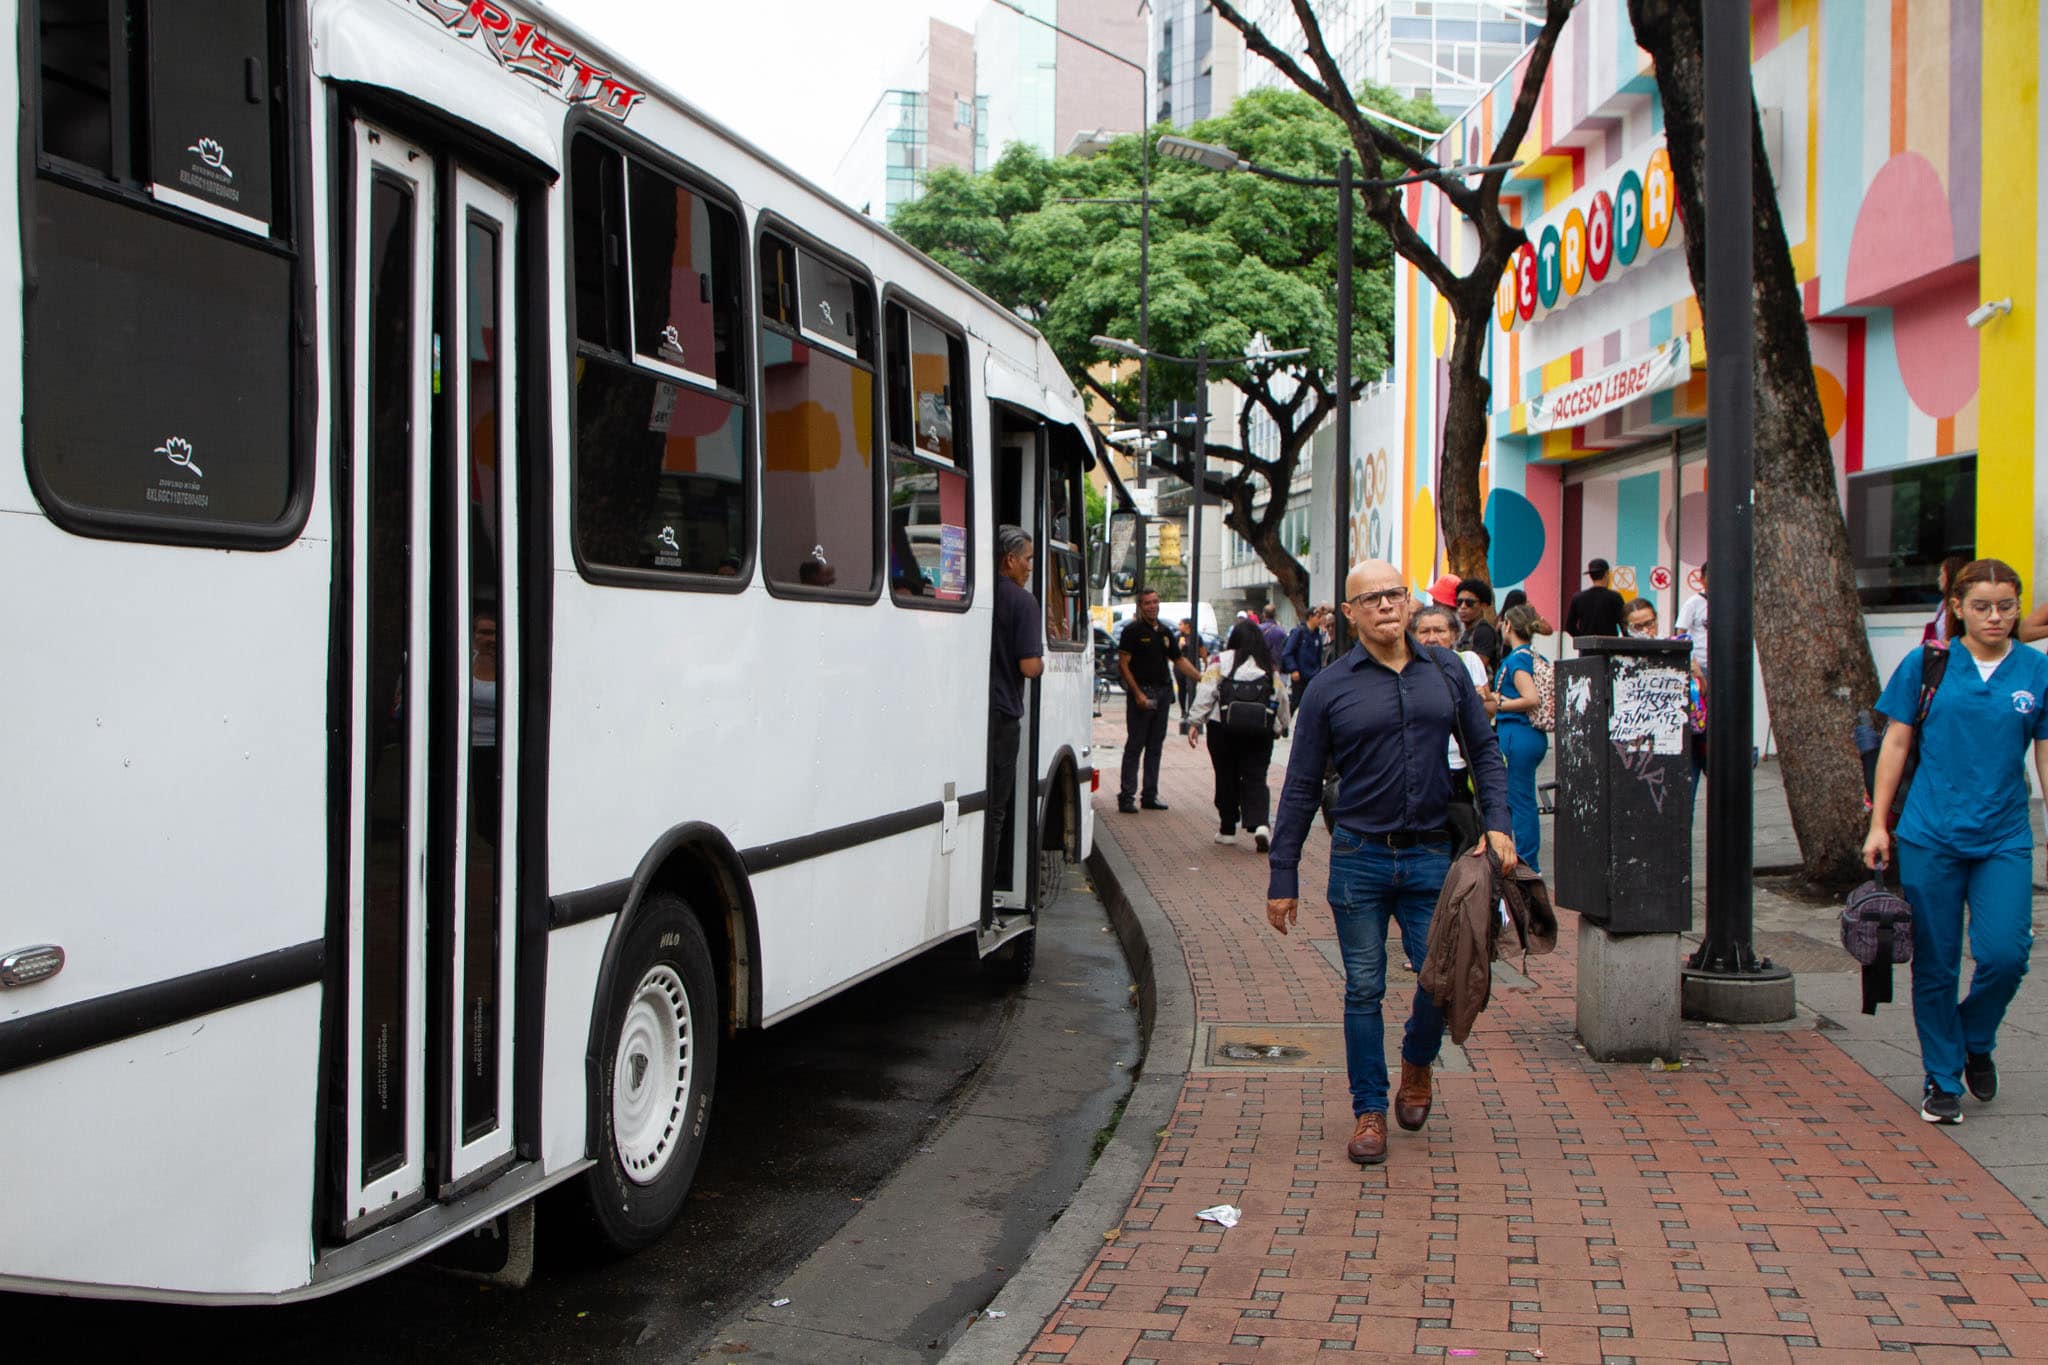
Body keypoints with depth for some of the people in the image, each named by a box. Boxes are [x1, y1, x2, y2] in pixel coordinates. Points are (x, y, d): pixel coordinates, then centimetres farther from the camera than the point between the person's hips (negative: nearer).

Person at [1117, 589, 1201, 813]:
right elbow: (1123, 664, -10)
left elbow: (1179, 661, 21)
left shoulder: (1165, 633, 14)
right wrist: (1137, 693, -17)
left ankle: (1150, 795, 16)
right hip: (1141, 692, -6)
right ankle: (1127, 796, -3)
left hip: (1163, 692, 7)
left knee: (1155, 746, 10)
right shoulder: (1133, 631, -6)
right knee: (1135, 745, -5)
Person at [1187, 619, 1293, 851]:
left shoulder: (1221, 660, 0)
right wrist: (1281, 726, 25)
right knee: (1256, 779, 3)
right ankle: (1259, 823, -18)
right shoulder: (1269, 666, 6)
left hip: (1223, 729, -1)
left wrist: (1195, 723, -5)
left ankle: (1227, 829, 17)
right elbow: (1282, 699, 10)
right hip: (1260, 732, 1)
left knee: (1227, 779, 10)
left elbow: (1205, 693, -7)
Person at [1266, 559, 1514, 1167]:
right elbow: (1301, 787, 1)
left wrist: (1496, 823, -2)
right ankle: (1370, 1111, 17)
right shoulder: (1329, 688, -1)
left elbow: (1484, 750, 14)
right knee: (1364, 990, 4)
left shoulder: (1446, 671, 6)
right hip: (1359, 857, -1)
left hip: (1431, 854, 2)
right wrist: (1283, 877, 0)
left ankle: (1416, 1061, 30)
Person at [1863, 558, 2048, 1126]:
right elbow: (1896, 743, 4)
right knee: (1935, 965, 4)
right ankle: (1942, 1078, 20)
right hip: (1931, 837, -1)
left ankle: (1975, 1043, 22)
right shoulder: (1926, 664, 0)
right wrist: (1878, 824, 1)